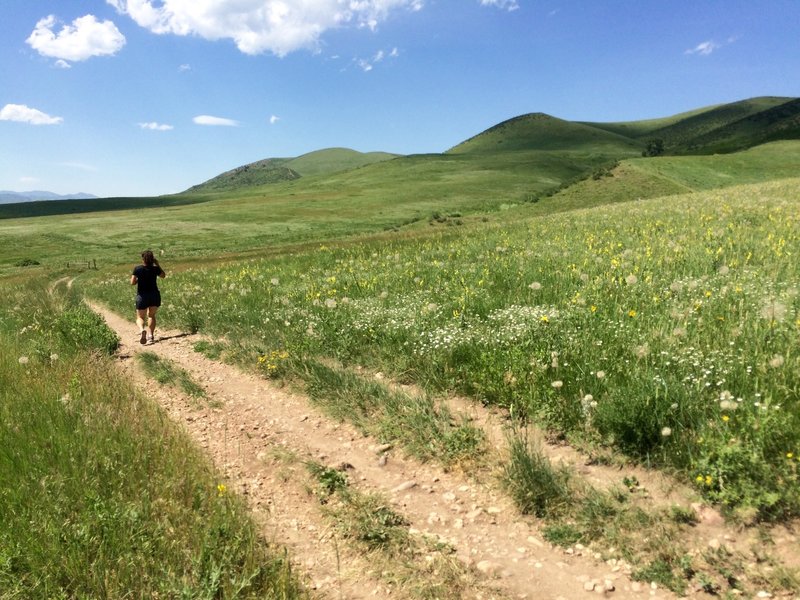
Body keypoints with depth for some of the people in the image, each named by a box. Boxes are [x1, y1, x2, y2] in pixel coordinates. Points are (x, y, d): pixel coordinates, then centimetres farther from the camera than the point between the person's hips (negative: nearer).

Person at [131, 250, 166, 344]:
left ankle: (142, 330, -22)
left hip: (142, 296, -1)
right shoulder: (155, 269, -5)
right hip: (155, 295, 1)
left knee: (140, 317, 10)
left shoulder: (137, 269, -9)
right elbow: (163, 275, 15)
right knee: (151, 315, 18)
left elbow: (132, 282, -10)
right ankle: (150, 335, 4)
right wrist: (157, 264, 12)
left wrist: (139, 279, 8)